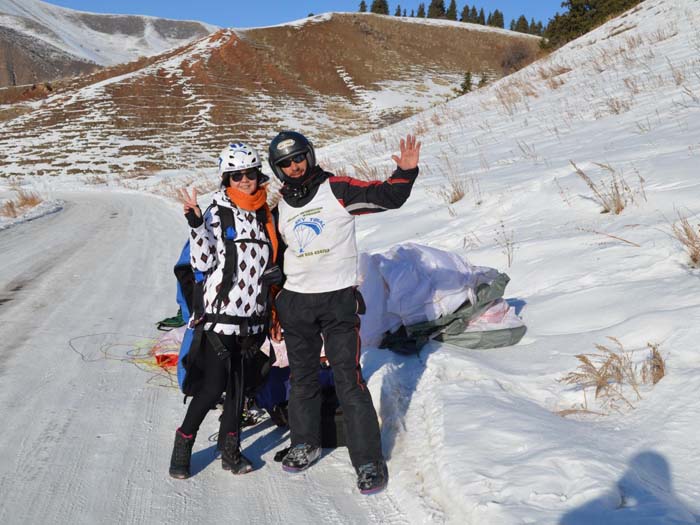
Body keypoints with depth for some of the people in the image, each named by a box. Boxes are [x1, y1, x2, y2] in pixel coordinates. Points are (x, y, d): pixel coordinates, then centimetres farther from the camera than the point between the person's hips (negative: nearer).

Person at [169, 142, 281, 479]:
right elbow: (202, 262, -12)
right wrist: (196, 224, -22)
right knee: (213, 384, -7)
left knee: (238, 382, 11)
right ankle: (183, 444, 12)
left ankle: (230, 449, 22)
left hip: (251, 314, 5)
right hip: (220, 311, -5)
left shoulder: (266, 214, 11)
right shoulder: (218, 213, -6)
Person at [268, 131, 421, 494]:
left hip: (338, 300, -5)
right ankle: (305, 445, 34)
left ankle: (369, 460, 1)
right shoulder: (281, 208, 10)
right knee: (302, 379, 15)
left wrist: (405, 172, -30)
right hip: (295, 302, 5)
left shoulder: (338, 190, -4)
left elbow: (387, 197, -11)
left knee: (348, 381, -8)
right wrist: (273, 300, 18)